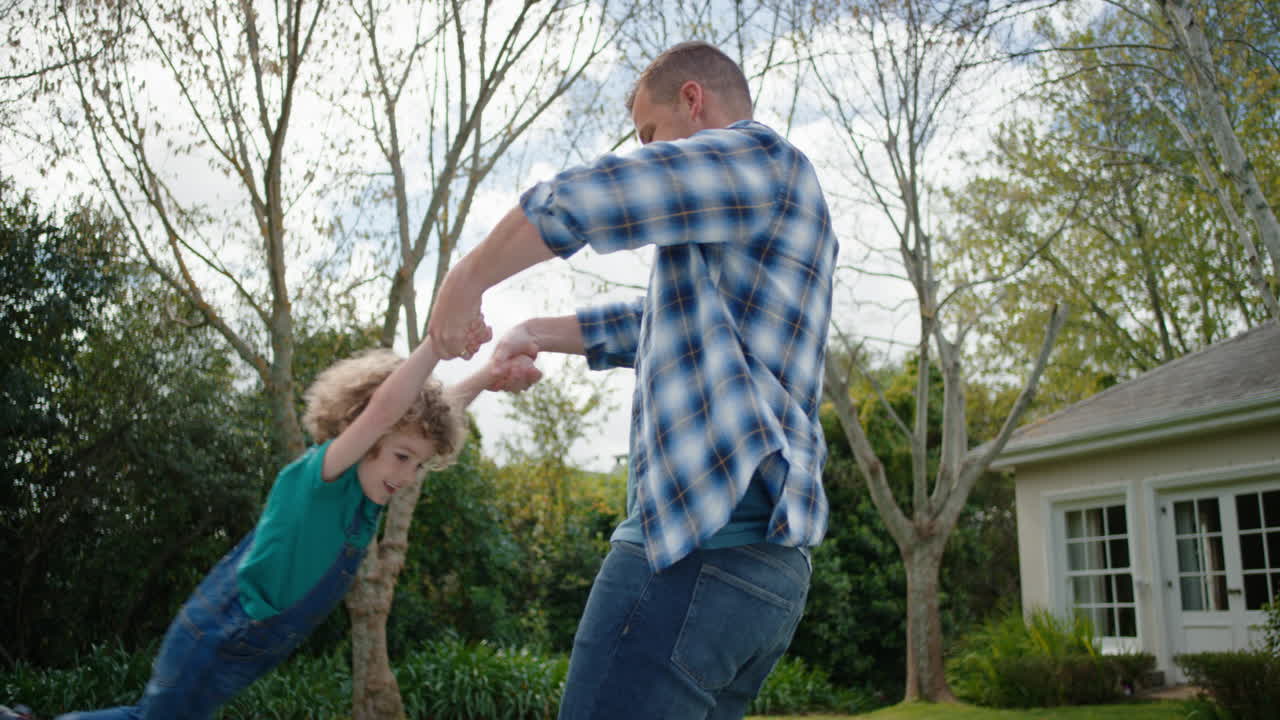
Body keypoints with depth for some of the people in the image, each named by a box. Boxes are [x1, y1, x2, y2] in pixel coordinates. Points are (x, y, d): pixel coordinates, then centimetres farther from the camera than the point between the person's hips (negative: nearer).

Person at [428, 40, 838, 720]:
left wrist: (468, 280, 4)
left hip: (701, 541, -10)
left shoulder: (761, 154, -1)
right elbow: (652, 324, 36)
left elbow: (579, 200, -10)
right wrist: (531, 333, 26)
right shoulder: (763, 234, 29)